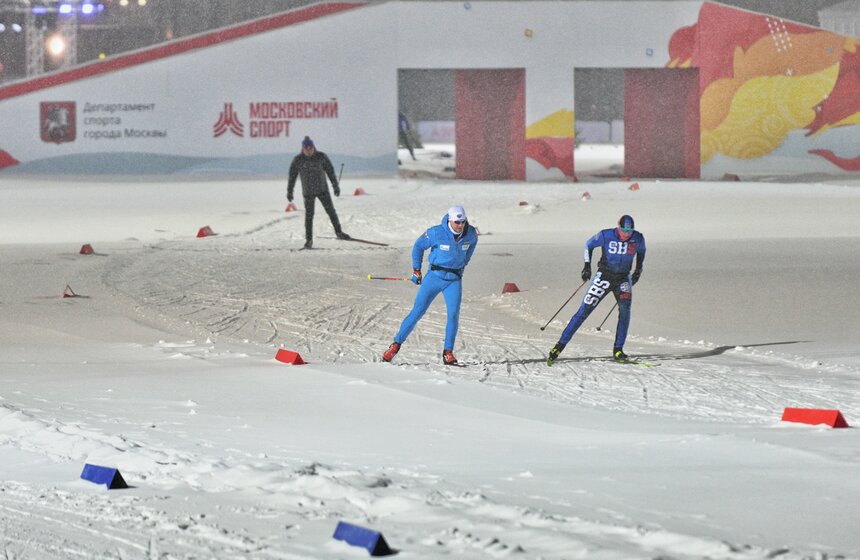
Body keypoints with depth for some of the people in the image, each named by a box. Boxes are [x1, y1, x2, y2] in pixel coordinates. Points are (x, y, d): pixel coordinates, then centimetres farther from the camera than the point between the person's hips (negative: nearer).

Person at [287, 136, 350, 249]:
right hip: (308, 192, -1)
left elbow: (330, 171, 0)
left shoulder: (321, 157, -7)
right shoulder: (298, 160, -7)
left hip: (322, 189, 1)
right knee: (309, 215, -3)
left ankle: (338, 232, 13)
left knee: (330, 210, -1)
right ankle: (309, 239, 5)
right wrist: (289, 192, 1)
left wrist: (335, 186, -1)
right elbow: (292, 176, 0)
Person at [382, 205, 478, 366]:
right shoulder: (436, 233, -17)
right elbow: (419, 246, 0)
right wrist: (416, 270, 3)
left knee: (454, 315, -13)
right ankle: (396, 344, 7)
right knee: (417, 312, -4)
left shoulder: (470, 233, -6)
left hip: (454, 280, 2)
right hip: (435, 276, -2)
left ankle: (448, 353, -4)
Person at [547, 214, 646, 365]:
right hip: (604, 277, -2)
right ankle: (560, 345, -3)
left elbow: (641, 251, 17)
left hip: (623, 279, 2)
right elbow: (589, 244, 4)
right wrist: (587, 265, 0)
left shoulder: (638, 238, -7)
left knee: (625, 308, -22)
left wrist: (638, 270, 10)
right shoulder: (606, 236, -14)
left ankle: (618, 350, -14)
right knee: (584, 310, -7)